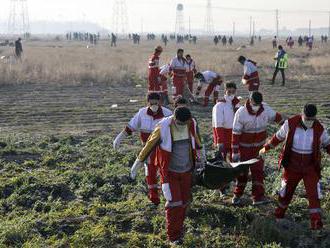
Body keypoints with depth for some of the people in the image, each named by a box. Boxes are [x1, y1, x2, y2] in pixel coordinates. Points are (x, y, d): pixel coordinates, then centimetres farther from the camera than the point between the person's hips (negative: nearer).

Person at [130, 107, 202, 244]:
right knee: (174, 203, -7)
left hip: (186, 171, 4)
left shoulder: (191, 125, -9)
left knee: (184, 202, 12)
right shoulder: (163, 128, -22)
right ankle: (173, 235, 6)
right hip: (170, 172, -4)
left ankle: (179, 227, 32)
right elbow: (149, 145, -12)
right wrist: (137, 164, -5)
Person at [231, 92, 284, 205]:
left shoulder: (265, 109, -11)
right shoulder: (241, 113, -20)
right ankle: (237, 195, 24)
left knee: (258, 171, -3)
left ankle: (258, 197, 0)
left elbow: (276, 116, 9)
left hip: (259, 146, 3)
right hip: (244, 146, -2)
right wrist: (235, 152, -16)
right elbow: (236, 133, -17)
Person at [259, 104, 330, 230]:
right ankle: (279, 216, 35)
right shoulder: (291, 124, -13)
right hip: (292, 166, 0)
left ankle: (316, 223, -10)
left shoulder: (319, 128, -11)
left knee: (313, 194, -11)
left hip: (310, 167, 0)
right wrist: (266, 148, 15)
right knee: (286, 191, 13)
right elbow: (278, 136, 5)